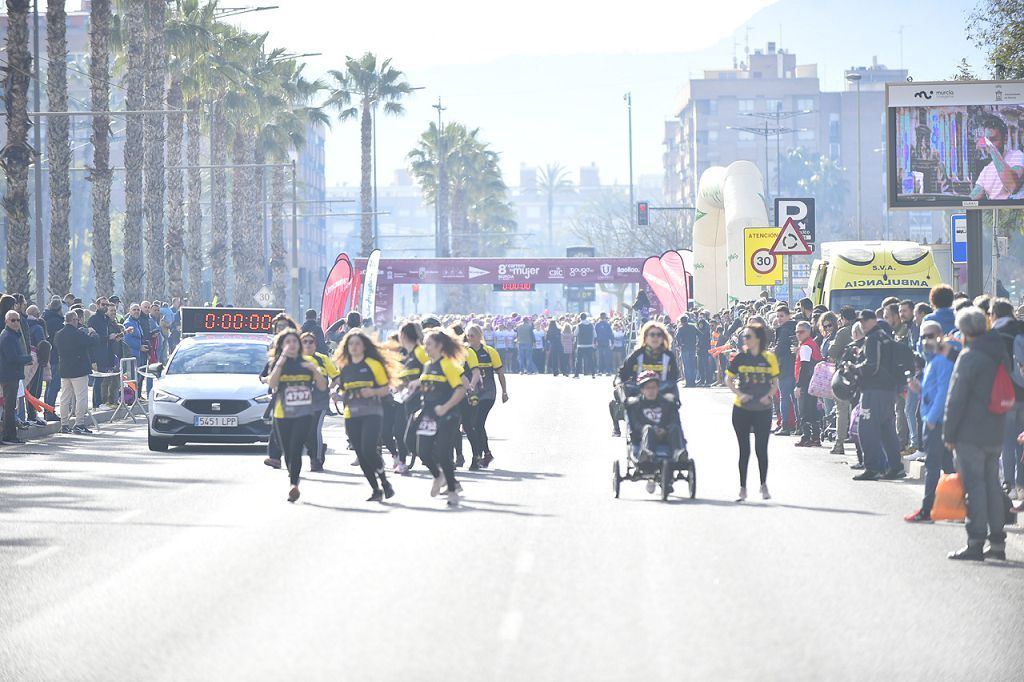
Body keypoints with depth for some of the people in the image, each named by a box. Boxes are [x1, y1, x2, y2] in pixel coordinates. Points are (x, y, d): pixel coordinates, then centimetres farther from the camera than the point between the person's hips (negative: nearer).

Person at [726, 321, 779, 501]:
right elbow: (729, 380, 4)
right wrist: (740, 394, -12)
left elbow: (775, 382, 7)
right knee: (744, 449, 3)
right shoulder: (739, 358, -1)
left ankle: (764, 485, 19)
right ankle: (742, 488, 11)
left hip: (763, 410, 0)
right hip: (742, 409, 0)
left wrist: (769, 395, -11)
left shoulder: (769, 358, -1)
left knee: (761, 449, 2)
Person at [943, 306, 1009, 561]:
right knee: (992, 483, 13)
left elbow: (956, 398, -14)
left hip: (970, 433, -7)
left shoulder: (970, 356, -14)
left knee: (973, 485, -5)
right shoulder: (1000, 354, 10)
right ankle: (997, 542, 15)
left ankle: (976, 542, -7)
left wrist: (949, 434, -9)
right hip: (995, 432, 7)